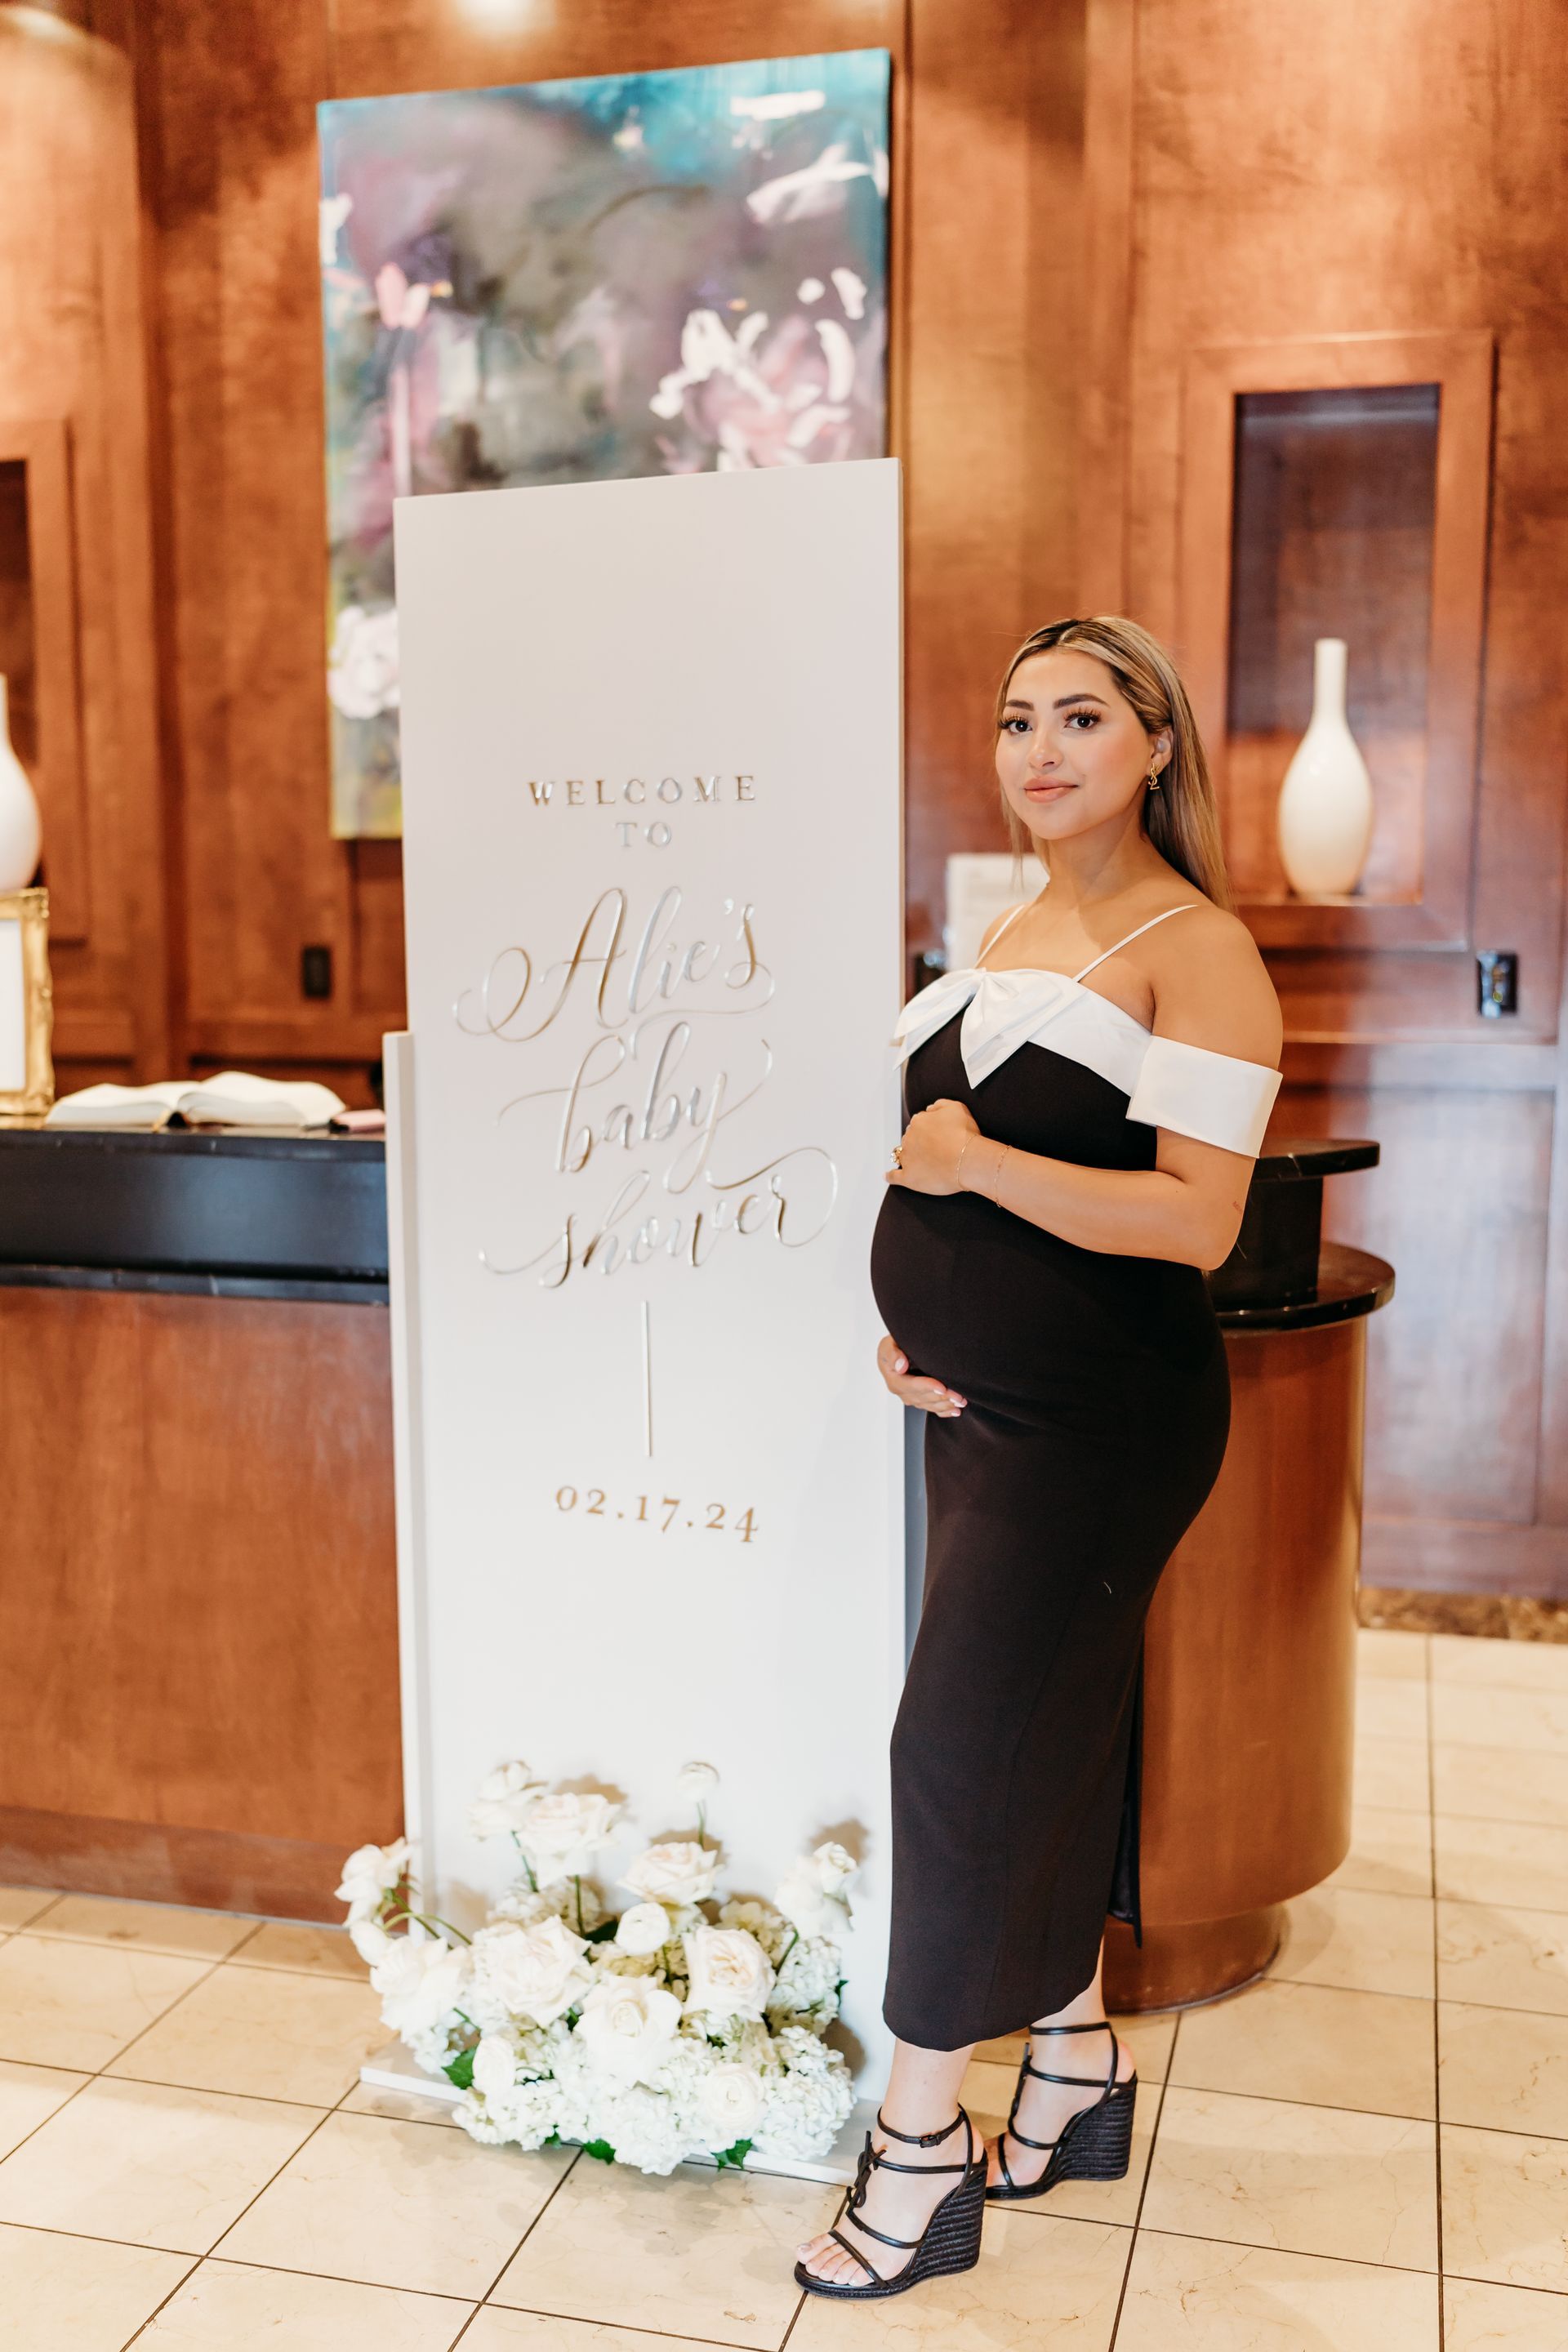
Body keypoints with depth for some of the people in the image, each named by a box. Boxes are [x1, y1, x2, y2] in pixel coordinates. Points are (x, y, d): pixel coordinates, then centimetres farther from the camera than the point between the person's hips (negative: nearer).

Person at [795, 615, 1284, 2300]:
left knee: (964, 1742, -5)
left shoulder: (1198, 950, -12)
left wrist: (977, 1163, -20)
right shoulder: (1009, 936, 14)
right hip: (978, 1402, 8)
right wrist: (909, 1315, 7)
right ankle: (1075, 2068, 34)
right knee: (1043, 1737, 17)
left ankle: (919, 2157, 11)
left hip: (1097, 1418, -8)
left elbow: (1197, 1217, -21)